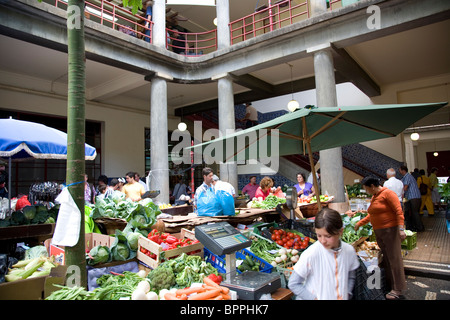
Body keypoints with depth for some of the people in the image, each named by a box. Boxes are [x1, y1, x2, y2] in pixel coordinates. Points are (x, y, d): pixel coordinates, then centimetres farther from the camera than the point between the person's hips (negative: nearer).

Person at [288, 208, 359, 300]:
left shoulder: (349, 251, -10)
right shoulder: (310, 254, -23)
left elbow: (351, 277, 8)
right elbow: (293, 284, -16)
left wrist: (346, 294, -5)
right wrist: (314, 298, -19)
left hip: (342, 297, 3)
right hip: (316, 297, -3)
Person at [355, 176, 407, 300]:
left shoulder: (388, 193, -9)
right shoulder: (374, 197, 16)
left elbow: (399, 211, -16)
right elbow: (371, 215, 26)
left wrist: (401, 229, -23)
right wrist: (360, 223, 26)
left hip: (390, 230, -8)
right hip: (378, 231, 8)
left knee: (394, 258, -3)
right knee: (386, 258, 9)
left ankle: (398, 290, 4)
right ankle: (391, 284, 18)